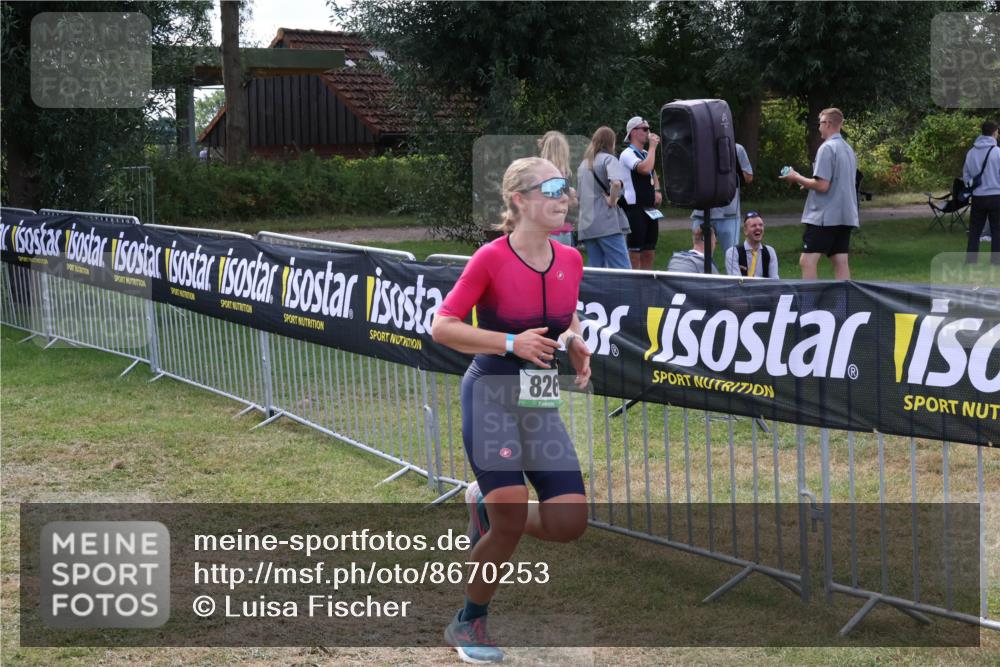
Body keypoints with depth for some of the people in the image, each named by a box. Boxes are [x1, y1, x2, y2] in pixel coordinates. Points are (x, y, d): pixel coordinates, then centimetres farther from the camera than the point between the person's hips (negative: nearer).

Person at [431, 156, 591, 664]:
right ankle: (468, 624, 13)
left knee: (570, 522, -5)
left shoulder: (570, 260, 2)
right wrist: (512, 343, -22)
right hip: (491, 398, -6)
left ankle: (485, 507, 25)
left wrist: (576, 345, -3)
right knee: (512, 522, -11)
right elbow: (441, 327, -14)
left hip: (542, 404, 6)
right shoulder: (491, 259, -14)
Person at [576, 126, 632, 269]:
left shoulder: (583, 163, 18)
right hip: (607, 224, -7)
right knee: (623, 272, -9)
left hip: (586, 225, 7)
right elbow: (616, 182, -23)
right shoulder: (608, 159, -3)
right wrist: (611, 201, -10)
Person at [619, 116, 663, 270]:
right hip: (635, 209, -9)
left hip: (650, 210, 9)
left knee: (649, 252, 11)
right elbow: (645, 169, -27)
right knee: (635, 253, -7)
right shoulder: (627, 154, -10)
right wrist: (653, 146, -16)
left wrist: (657, 190, 11)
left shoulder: (646, 154, 17)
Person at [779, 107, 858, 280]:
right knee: (841, 262, 7)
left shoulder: (827, 148, -12)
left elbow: (822, 185, -17)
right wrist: (807, 183, 21)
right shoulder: (849, 149, 14)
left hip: (824, 215, -9)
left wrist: (797, 178, -4)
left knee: (807, 261, -8)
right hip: (846, 215, 9)